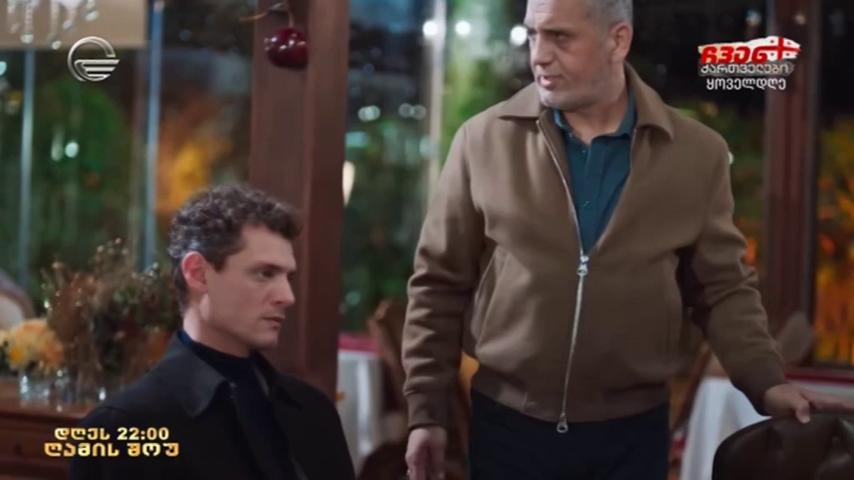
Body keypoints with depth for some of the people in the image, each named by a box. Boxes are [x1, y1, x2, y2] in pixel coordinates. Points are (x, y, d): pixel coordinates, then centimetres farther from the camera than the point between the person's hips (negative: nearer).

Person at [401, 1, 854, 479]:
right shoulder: (483, 140, -4)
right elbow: (440, 285, 1)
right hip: (507, 424, 0)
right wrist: (427, 412, -1)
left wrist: (768, 383, -10)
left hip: (633, 430, 1)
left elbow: (723, 288, 4)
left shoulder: (698, 153, -1)